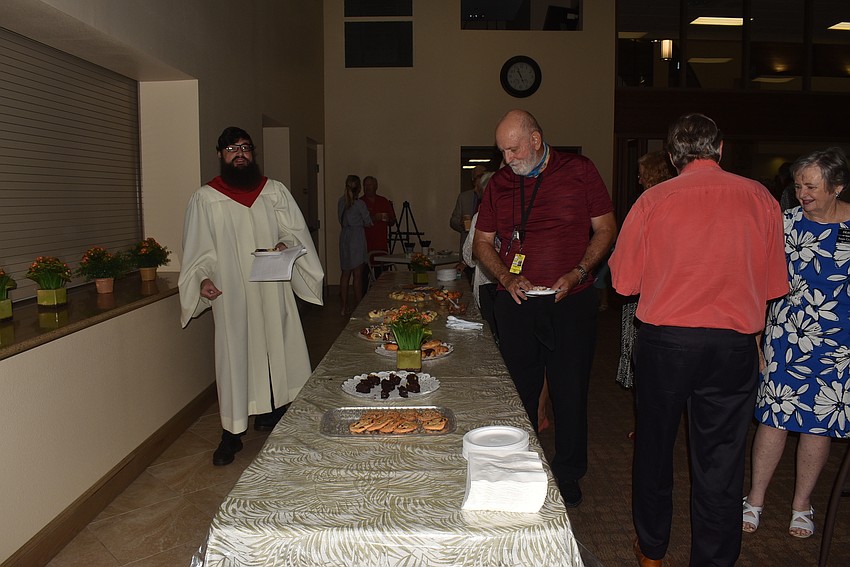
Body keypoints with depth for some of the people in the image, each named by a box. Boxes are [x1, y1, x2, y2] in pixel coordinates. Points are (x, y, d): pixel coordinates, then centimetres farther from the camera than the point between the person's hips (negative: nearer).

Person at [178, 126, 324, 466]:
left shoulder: (275, 191, 7)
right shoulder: (205, 199, 2)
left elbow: (297, 230, 6)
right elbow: (199, 249, 3)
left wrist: (286, 244, -16)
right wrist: (203, 278, -13)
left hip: (273, 292, 2)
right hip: (231, 296, -2)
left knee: (276, 352, 7)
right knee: (234, 358, 1)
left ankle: (271, 415, 25)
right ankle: (231, 434, 12)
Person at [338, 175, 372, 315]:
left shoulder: (341, 202, 5)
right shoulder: (360, 204, -13)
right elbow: (368, 223, -3)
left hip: (344, 236, 6)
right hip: (357, 238, -6)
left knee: (345, 273, 12)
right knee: (357, 275, -1)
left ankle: (343, 307, 16)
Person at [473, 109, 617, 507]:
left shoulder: (579, 171, 0)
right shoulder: (499, 183, 8)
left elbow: (606, 229, 3)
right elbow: (482, 242, 12)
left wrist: (578, 273, -11)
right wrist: (506, 278, -5)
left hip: (571, 302, -2)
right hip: (516, 303, 2)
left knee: (570, 392, 5)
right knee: (519, 393, 9)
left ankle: (567, 477, 24)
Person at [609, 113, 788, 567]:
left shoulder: (654, 200, -6)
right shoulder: (760, 198, -1)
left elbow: (624, 281, -1)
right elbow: (774, 283, 4)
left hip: (665, 341, 0)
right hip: (734, 346, 1)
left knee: (654, 446, 16)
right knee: (720, 460, 11)